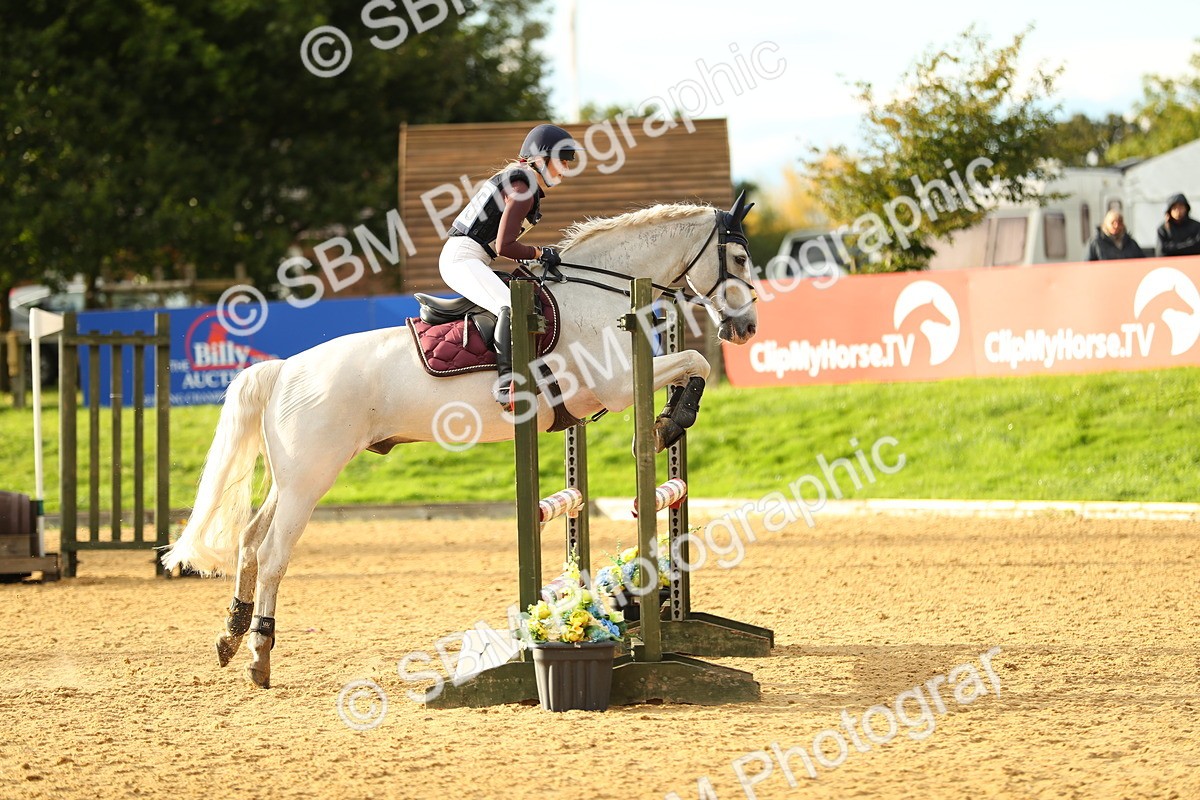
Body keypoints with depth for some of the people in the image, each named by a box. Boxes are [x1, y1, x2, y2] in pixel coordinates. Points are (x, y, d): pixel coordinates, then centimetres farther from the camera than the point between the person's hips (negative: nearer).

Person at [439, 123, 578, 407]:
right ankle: (507, 384, -43)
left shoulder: (516, 179, 19)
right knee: (511, 307, -32)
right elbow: (504, 247, -18)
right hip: (464, 258, -11)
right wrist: (541, 253, -6)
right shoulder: (523, 191, -12)